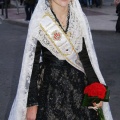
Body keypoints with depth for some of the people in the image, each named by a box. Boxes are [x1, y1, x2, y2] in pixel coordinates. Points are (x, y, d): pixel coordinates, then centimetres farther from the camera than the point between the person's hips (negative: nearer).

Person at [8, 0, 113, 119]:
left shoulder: (80, 19, -1)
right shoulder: (39, 21, -11)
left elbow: (86, 57, 2)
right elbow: (32, 62, -10)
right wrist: (31, 102, -12)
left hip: (78, 84, 3)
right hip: (50, 86, -3)